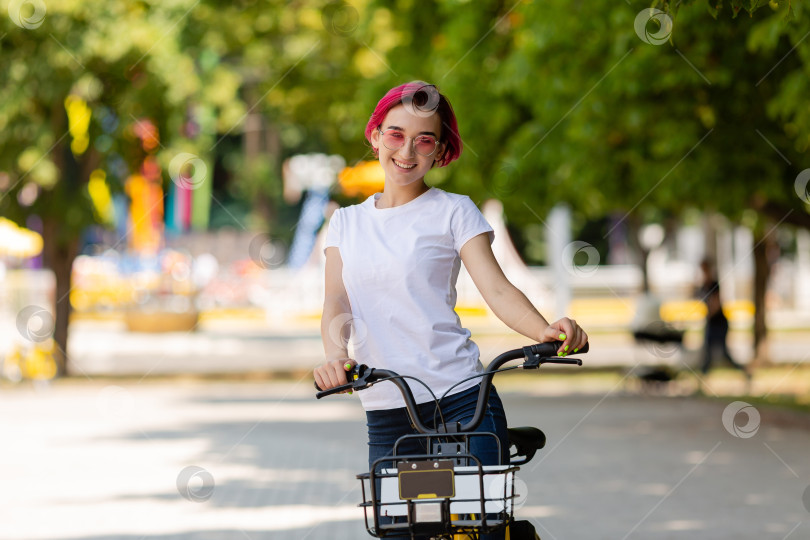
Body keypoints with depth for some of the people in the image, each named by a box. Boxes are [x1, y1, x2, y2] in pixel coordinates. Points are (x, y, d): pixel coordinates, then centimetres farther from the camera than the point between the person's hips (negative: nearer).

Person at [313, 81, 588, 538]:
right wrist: (335, 351, -20)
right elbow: (337, 303, 2)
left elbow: (497, 289, -8)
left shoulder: (453, 212, 3)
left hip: (461, 402, -3)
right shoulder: (347, 222, 14)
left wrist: (545, 331, -28)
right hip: (385, 412, 3)